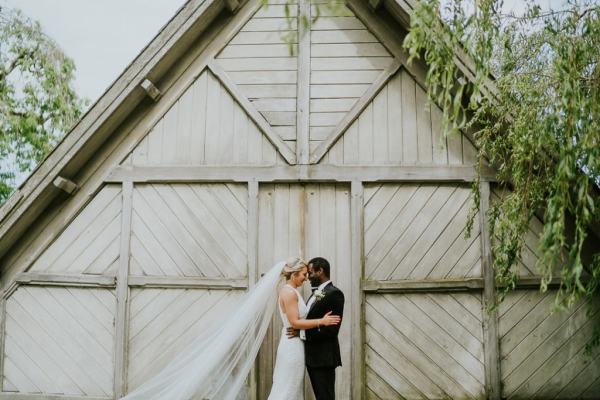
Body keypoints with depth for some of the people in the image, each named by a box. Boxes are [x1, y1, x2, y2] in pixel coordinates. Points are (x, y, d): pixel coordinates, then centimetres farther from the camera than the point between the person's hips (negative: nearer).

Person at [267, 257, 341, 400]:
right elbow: (294, 322, -22)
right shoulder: (289, 292, -17)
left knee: (292, 388, 15)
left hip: (293, 344, 10)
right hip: (293, 345, -10)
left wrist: (320, 320, 10)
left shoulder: (290, 291, 12)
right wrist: (321, 321, -20)